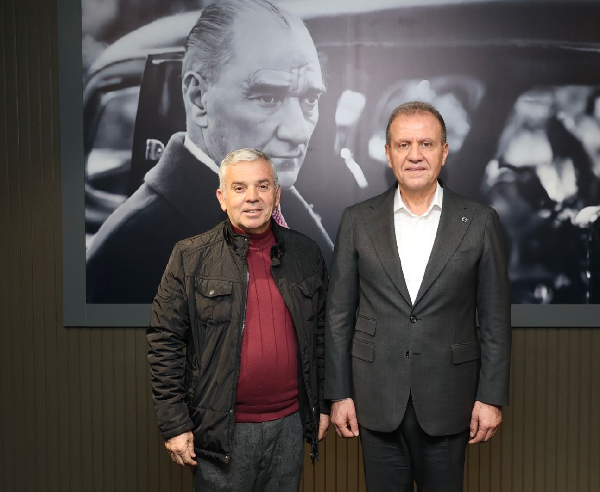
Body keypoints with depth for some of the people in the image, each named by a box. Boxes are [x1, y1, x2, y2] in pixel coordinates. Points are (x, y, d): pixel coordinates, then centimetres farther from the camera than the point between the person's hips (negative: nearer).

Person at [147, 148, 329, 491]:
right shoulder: (190, 258, -5)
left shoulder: (306, 254, 3)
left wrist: (323, 405, 10)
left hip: (290, 424, 3)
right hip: (222, 430, -2)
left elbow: (322, 332, 10)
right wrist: (175, 424, -7)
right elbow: (165, 341, -5)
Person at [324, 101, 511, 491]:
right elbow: (340, 314, 1)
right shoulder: (358, 221, -1)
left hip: (447, 400, 0)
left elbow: (495, 318, 0)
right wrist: (339, 393, 0)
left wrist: (492, 397, -2)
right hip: (377, 400, 1)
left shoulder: (480, 222, -3)